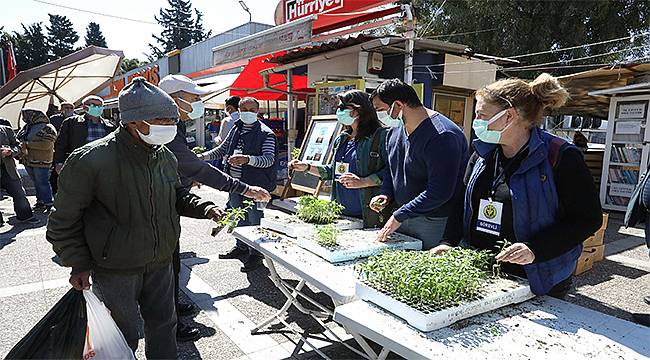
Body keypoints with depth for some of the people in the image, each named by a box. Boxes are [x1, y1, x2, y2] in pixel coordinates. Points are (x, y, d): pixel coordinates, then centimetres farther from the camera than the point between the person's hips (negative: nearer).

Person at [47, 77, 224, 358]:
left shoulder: (164, 156, -3)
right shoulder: (90, 161, -22)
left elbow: (176, 195, 13)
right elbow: (64, 218, -10)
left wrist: (203, 208, -5)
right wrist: (79, 264, -10)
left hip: (160, 263, 5)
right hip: (114, 270, -5)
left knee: (163, 324, 18)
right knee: (124, 336, 12)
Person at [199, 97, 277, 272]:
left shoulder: (266, 134, -9)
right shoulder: (236, 129, 12)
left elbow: (269, 159, -21)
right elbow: (222, 149, 23)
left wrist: (246, 159, -36)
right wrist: (203, 156, 11)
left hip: (254, 185, -7)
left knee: (254, 219, 2)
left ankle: (255, 253, 17)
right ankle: (241, 247, 38)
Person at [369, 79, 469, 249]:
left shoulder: (442, 136, -22)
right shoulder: (394, 132, 6)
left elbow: (439, 192, -26)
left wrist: (399, 216, -22)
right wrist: (386, 194, 1)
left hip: (434, 225, -8)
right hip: (402, 217, 8)